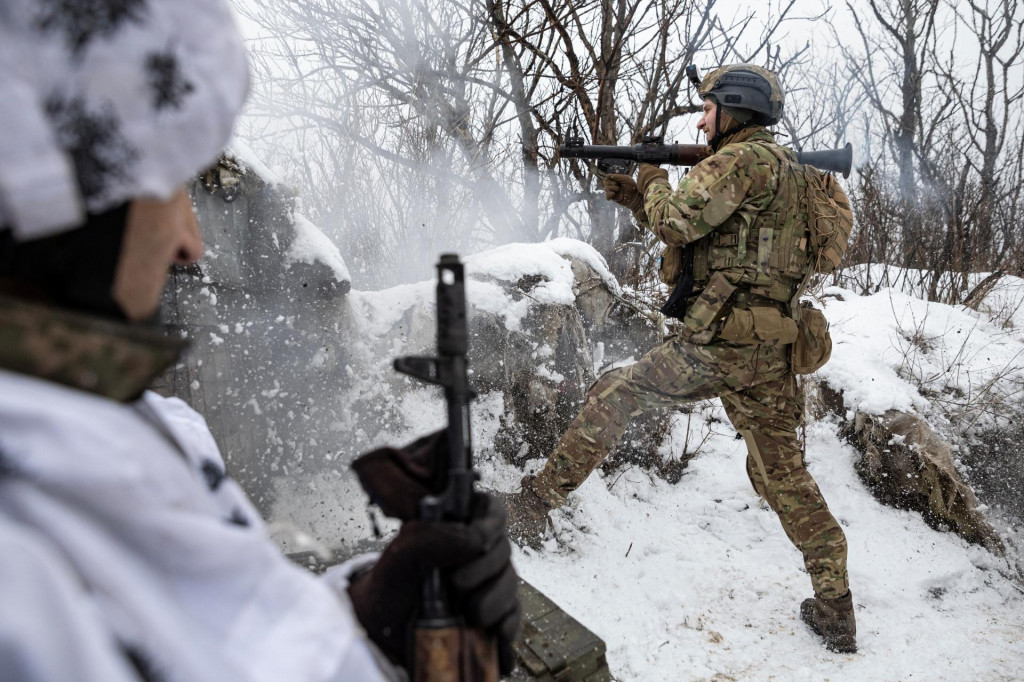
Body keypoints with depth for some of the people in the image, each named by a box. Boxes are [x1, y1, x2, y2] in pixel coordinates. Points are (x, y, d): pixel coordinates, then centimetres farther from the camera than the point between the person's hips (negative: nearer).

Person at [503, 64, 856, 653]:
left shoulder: (742, 158, -5)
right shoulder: (781, 165, 25)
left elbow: (678, 223, -16)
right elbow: (703, 238, 27)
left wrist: (656, 181, 6)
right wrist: (635, 200, 21)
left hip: (716, 342, -9)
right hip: (771, 350, 9)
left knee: (614, 395, 5)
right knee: (785, 477, 15)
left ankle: (536, 505, 11)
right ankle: (836, 609, 21)